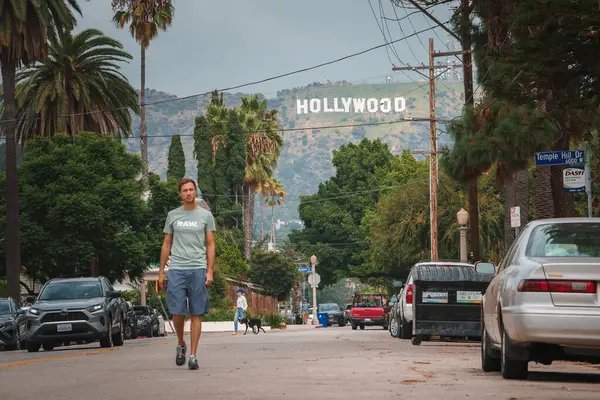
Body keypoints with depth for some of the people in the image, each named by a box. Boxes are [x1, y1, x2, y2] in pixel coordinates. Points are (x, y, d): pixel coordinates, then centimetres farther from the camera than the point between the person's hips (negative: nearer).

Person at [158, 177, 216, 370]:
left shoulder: (205, 215, 6)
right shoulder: (172, 215, 10)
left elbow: (210, 245, 5)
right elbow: (167, 244, 13)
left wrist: (210, 271, -5)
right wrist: (161, 271, 7)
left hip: (197, 270, -1)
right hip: (176, 270, 1)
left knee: (196, 314, -1)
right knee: (177, 311, -4)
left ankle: (193, 355, 2)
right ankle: (181, 344, 21)